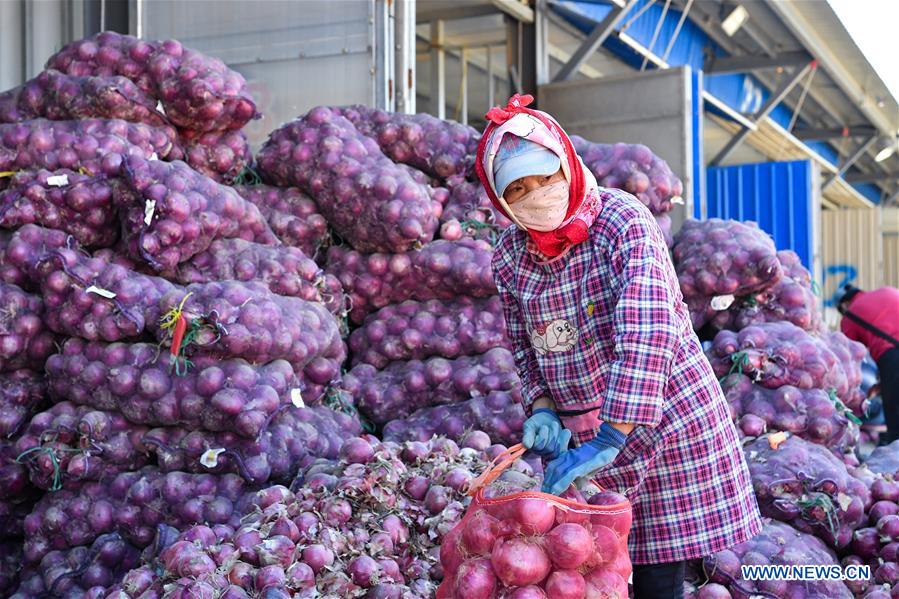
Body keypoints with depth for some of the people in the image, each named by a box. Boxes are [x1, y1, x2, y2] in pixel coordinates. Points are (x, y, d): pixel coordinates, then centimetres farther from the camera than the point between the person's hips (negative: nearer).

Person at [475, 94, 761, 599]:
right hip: (577, 433, 5)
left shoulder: (624, 223, -18)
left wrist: (609, 439, -31)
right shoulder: (510, 255, 0)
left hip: (662, 416, -4)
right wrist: (541, 408, -5)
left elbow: (648, 335, -27)